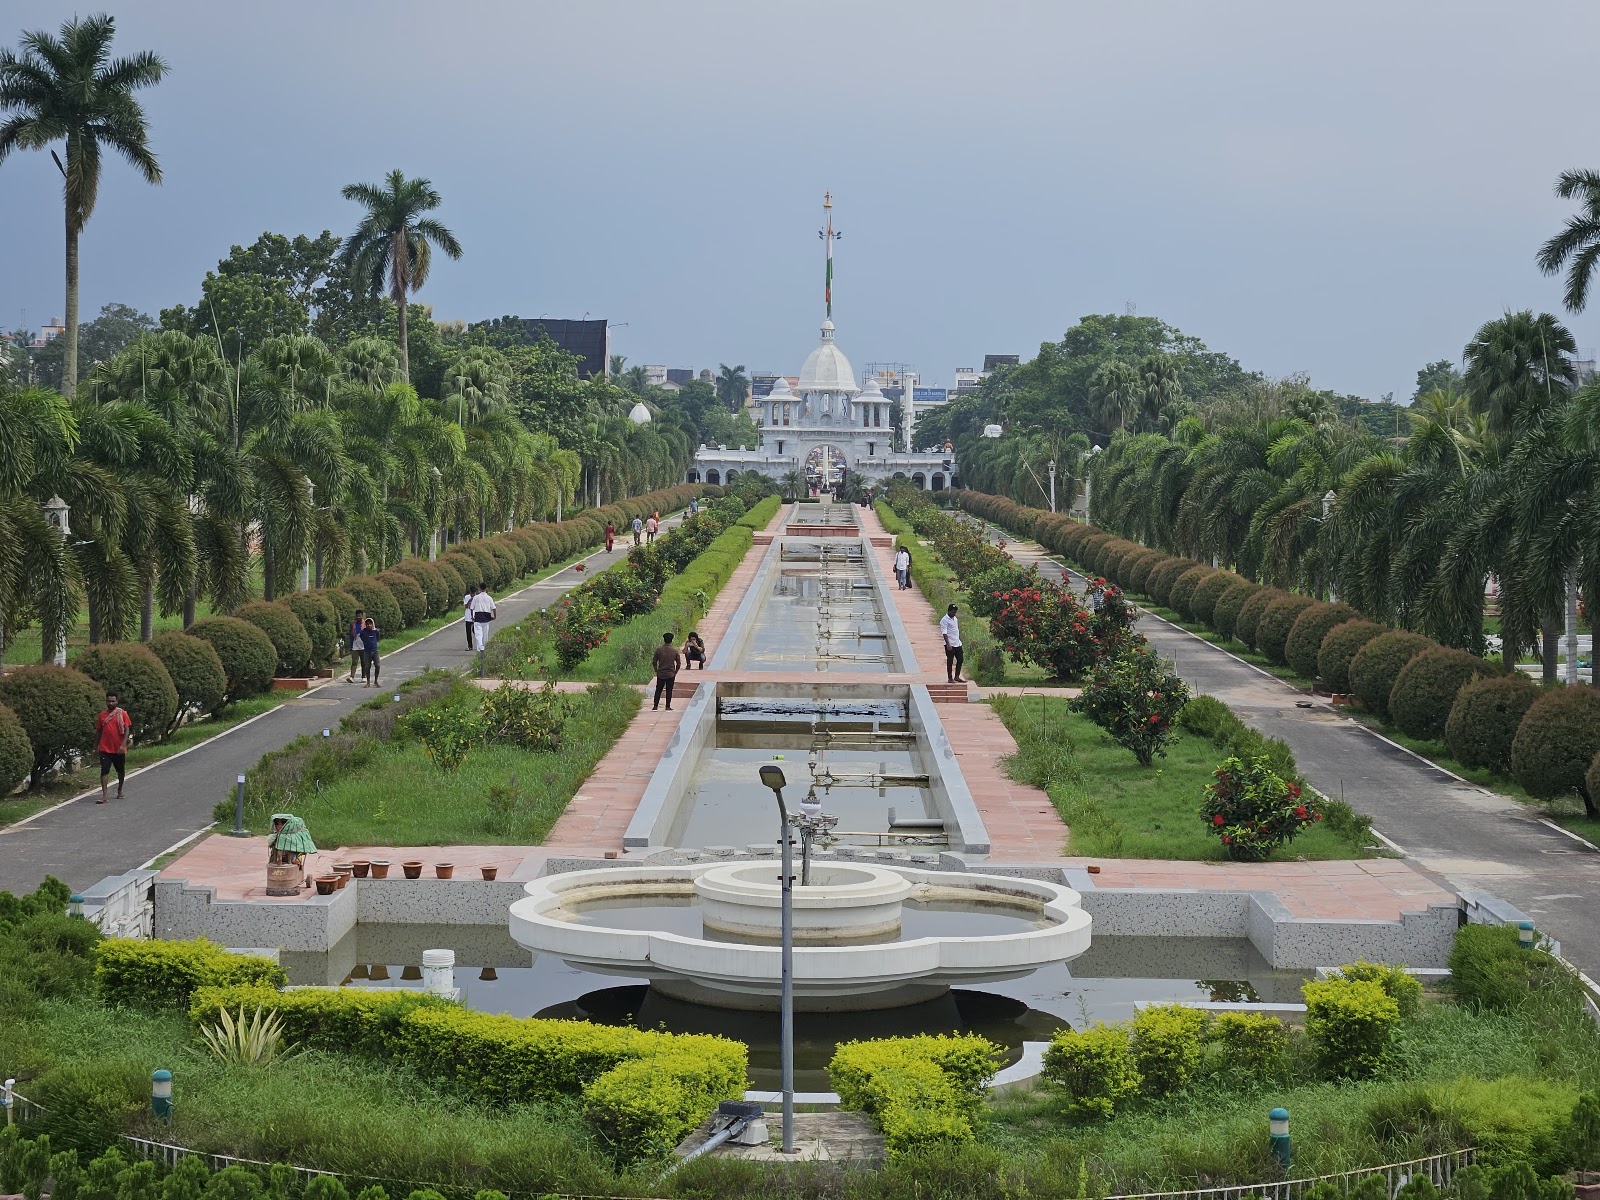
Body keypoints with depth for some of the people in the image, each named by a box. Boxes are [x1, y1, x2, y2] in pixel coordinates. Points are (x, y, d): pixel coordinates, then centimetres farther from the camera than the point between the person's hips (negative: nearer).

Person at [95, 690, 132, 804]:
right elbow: (98, 731, 13)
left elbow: (127, 730, -7)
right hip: (105, 749, 1)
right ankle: (104, 796, -14)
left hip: (119, 749, -1)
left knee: (121, 771, 14)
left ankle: (120, 790, 36)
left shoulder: (122, 714, -3)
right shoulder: (102, 715, 6)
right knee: (104, 771, -10)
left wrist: (123, 745, -18)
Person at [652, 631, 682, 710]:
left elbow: (654, 662, -2)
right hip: (671, 674, -1)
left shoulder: (659, 649, -6)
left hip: (661, 674, 1)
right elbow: (678, 663, -2)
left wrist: (656, 671, 12)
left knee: (658, 690, 9)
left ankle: (655, 706, 8)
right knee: (669, 690, 7)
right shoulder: (675, 650, -6)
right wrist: (675, 672, 12)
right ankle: (668, 707, 7)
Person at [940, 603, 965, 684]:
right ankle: (950, 678, 7)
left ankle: (957, 677, 18)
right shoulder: (944, 620, -10)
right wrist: (948, 644, -24)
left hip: (957, 643, 8)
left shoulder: (955, 619, 16)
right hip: (950, 645, -8)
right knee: (950, 661, -1)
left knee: (960, 659, 8)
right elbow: (944, 633, -17)